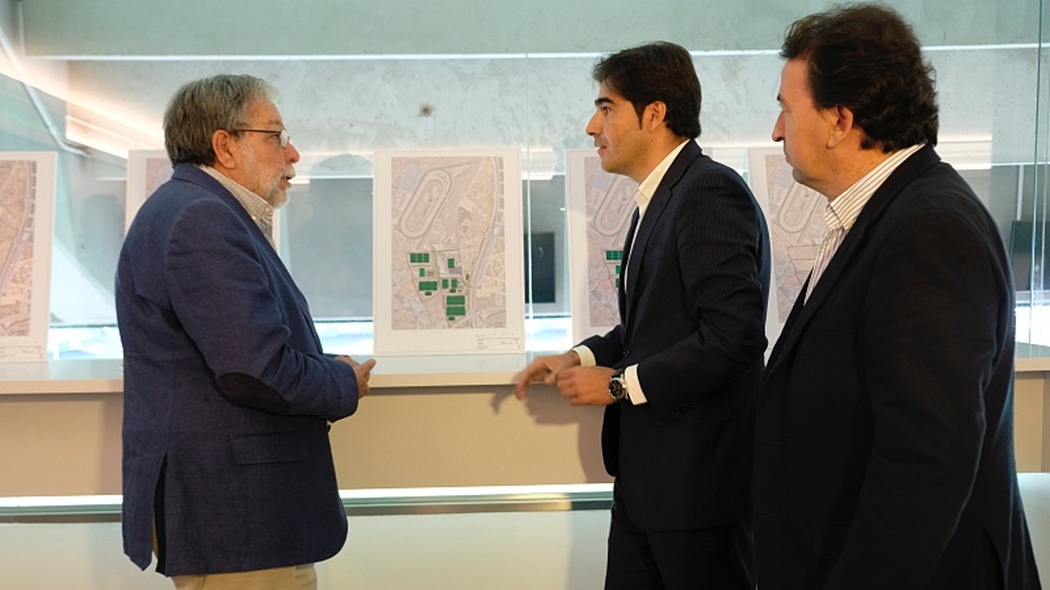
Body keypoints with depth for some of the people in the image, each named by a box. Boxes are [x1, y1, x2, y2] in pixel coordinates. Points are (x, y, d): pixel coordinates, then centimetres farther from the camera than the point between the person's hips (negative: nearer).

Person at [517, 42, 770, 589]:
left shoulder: (712, 192, -17)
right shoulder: (661, 197, 12)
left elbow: (733, 334, -26)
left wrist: (620, 383, -17)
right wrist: (583, 357, 5)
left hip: (698, 476, -9)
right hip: (647, 472, 9)